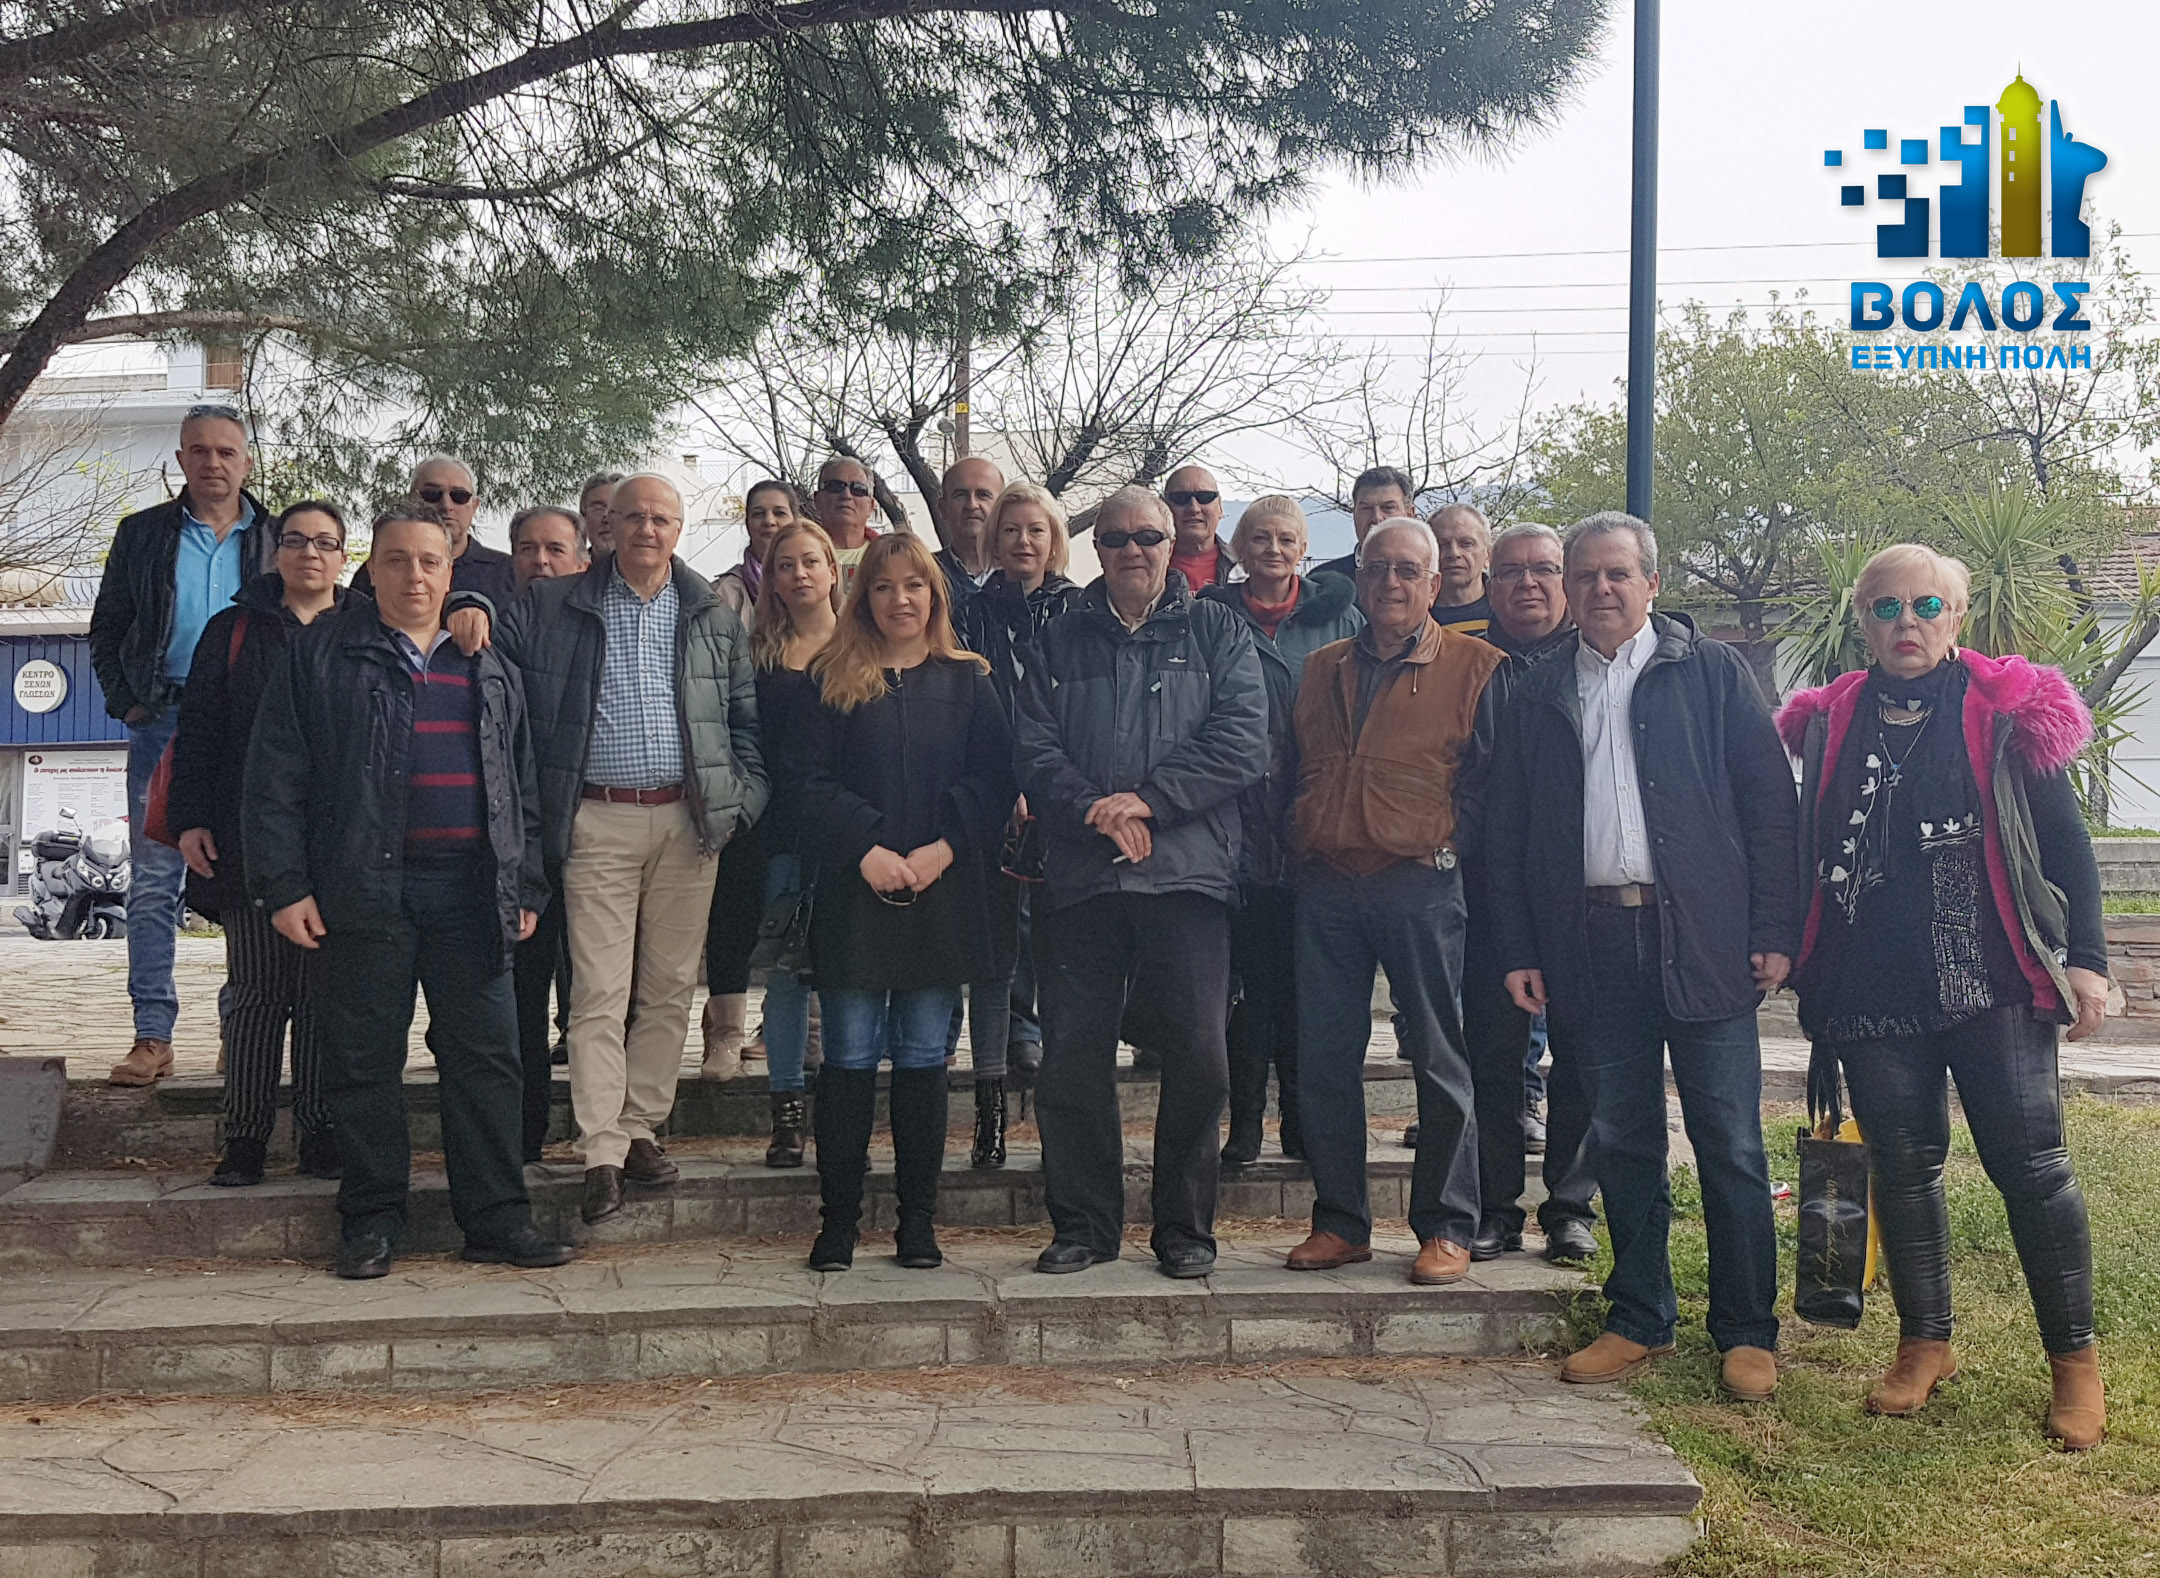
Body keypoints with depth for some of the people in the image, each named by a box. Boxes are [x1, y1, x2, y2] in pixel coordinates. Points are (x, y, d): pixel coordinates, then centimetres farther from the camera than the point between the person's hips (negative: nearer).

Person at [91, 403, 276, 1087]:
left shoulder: (279, 540, 8)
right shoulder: (143, 534, 11)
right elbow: (106, 630, 13)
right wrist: (126, 700, 1)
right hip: (164, 723, 1)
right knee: (153, 882, -2)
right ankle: (153, 1037, 1)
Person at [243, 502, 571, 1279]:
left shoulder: (488, 670, 16)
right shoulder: (321, 652, 5)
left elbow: (521, 785, 19)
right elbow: (277, 777, 1)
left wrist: (527, 886, 12)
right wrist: (284, 885, -7)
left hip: (471, 890, 3)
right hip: (366, 888, -2)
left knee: (486, 1056, 2)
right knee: (365, 1060, 3)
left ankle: (496, 1216, 9)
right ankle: (372, 1218, 14)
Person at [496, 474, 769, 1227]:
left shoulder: (714, 616, 10)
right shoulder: (551, 609, 5)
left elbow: (747, 719, 11)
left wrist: (741, 803, 1)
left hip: (688, 820, 2)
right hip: (598, 821, -2)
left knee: (671, 986, 6)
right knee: (599, 992, -4)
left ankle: (640, 1127, 18)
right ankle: (602, 1153, -2)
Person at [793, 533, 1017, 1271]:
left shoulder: (967, 683, 9)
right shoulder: (833, 680, 7)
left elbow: (995, 781, 2)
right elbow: (809, 781, -1)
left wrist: (943, 849, -12)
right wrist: (865, 849, -13)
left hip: (942, 897, 1)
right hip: (853, 897, -1)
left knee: (923, 1057, 6)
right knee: (850, 1057, 1)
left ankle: (919, 1218, 13)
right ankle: (838, 1218, 9)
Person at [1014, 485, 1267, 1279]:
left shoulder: (1217, 633, 10)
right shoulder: (1061, 641, 14)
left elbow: (1241, 741, -3)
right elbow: (1033, 751, 4)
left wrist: (1148, 799, -11)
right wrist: (1097, 812, -13)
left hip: (1189, 873, -1)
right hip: (1081, 878, 2)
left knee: (1199, 1056, -1)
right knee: (1072, 1058, 3)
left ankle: (1186, 1228, 13)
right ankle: (1084, 1223, 16)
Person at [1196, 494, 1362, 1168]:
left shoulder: (1339, 617, 10)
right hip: (1241, 831, -1)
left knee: (1307, 982, 5)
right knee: (1248, 979, 1)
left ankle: (1305, 1122, 16)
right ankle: (1244, 1124, 10)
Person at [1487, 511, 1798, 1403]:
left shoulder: (1712, 674, 6)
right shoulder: (1538, 698, 13)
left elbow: (1770, 804, 1)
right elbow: (1508, 837, 12)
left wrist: (1775, 931, -7)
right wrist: (1518, 953, 5)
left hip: (1700, 939, -2)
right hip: (1590, 944, 3)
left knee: (1730, 1147, 1)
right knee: (1621, 1145, 9)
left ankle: (1748, 1333, 12)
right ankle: (1638, 1322, 20)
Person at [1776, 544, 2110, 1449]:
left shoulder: (2005, 712, 2)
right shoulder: (1831, 724, 10)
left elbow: (2066, 843, 2)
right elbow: (1811, 856, 13)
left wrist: (2086, 959, -3)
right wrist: (1807, 973, 11)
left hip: (1992, 981, -3)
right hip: (1874, 991, 3)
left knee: (2029, 1161, -3)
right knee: (1902, 1164, 9)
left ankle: (2075, 1358, 11)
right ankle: (1925, 1345, 24)